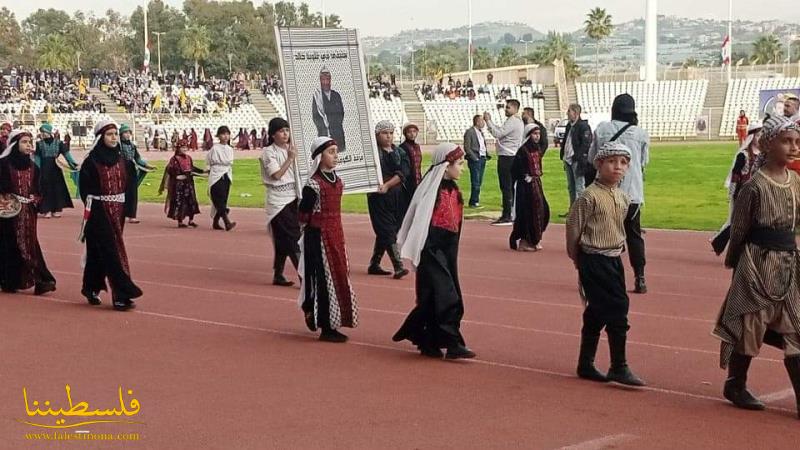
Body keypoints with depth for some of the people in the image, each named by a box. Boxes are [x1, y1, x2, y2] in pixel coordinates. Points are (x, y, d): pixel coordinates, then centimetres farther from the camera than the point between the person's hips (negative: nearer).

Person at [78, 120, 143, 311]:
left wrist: (125, 210, 6)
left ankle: (92, 289, 25)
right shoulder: (92, 161, -8)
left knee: (99, 252, 13)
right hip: (99, 212, -5)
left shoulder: (120, 159, 9)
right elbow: (85, 189, -7)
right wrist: (91, 208, -11)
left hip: (117, 212, 5)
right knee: (111, 252, -9)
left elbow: (126, 186, 12)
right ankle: (121, 295, -12)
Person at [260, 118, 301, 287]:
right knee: (292, 238, -10)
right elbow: (277, 174, -16)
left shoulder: (291, 149, 12)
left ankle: (278, 275, 17)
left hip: (293, 198, 7)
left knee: (283, 240, 9)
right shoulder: (268, 152, -7)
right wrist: (290, 158, -13)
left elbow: (298, 171, 12)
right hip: (278, 201, -6)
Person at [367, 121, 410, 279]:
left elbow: (403, 173, -5)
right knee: (388, 231, -10)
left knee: (383, 233, 11)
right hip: (379, 198, -5)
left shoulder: (400, 153, 9)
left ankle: (374, 265, 23)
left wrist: (387, 185, -16)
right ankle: (398, 266, -15)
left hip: (396, 196, 5)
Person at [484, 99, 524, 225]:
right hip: (513, 157, 10)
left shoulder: (512, 121, -14)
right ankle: (513, 214, 16)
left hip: (506, 157, -10)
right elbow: (501, 131, 20)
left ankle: (506, 216, -11)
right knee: (511, 187, 13)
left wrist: (488, 121, -11)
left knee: (506, 187, -10)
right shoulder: (518, 121, 18)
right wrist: (490, 121, 14)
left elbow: (497, 133, -19)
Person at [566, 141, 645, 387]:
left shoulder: (623, 197, 8)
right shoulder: (590, 196, -16)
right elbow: (573, 226, -11)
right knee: (617, 310, -10)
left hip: (613, 259, 8)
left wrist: (618, 247, 17)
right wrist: (577, 257, -2)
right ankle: (619, 368, -3)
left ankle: (586, 365, 25)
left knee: (596, 313, 14)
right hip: (594, 262, -8)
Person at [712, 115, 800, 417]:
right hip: (759, 264, -6)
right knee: (751, 324, 5)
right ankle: (735, 386, 24)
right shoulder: (756, 186, -14)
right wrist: (733, 261, -1)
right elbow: (739, 230, -7)